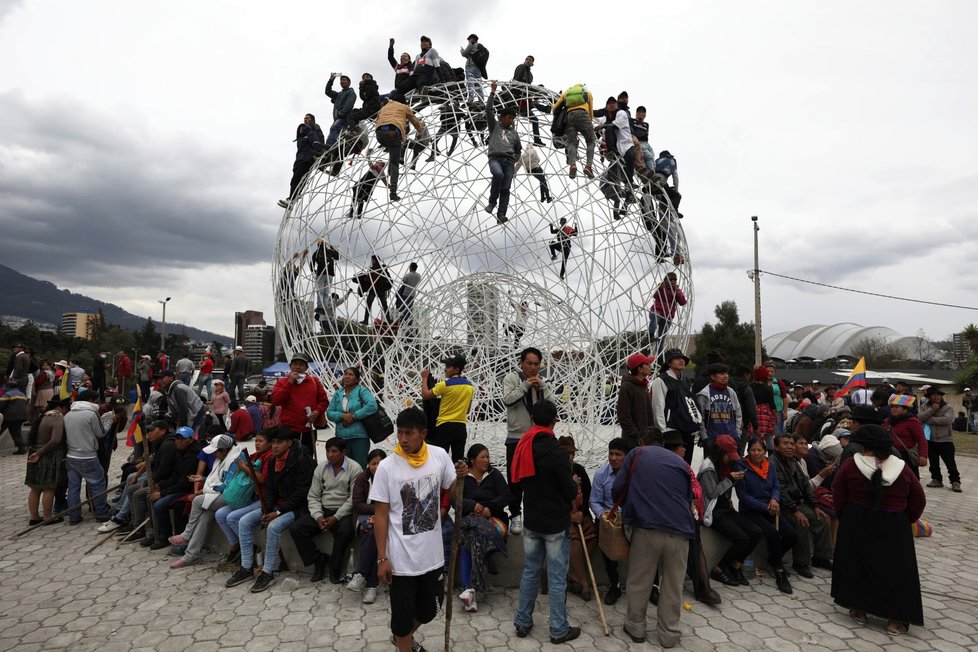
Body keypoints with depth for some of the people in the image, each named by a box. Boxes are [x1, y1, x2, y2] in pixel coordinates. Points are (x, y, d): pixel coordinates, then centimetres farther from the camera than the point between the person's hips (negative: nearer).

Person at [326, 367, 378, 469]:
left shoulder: (361, 391, -2)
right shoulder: (338, 394, 11)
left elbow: (372, 406, -18)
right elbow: (329, 412, 7)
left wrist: (354, 416, -16)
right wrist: (342, 416, -12)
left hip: (359, 437, -4)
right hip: (341, 437, 4)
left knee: (360, 467, 0)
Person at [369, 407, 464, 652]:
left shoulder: (439, 456, -6)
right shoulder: (387, 467, -14)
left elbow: (454, 491, 6)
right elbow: (381, 515, -8)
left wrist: (460, 477, -16)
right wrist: (382, 558, -9)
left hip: (432, 554, 4)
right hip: (401, 558, -4)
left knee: (429, 609, 22)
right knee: (403, 612, 11)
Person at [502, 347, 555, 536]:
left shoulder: (543, 381, 8)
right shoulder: (511, 377, -5)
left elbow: (552, 403, -2)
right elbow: (508, 400, -18)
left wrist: (542, 385, -14)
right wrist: (526, 385, -20)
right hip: (516, 437, -3)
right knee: (515, 478, 5)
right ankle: (515, 515, 17)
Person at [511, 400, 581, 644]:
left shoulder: (523, 447, -1)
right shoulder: (557, 451, -22)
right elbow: (570, 492, -16)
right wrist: (574, 483, 4)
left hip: (531, 521, 6)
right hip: (556, 524, -6)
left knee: (530, 572, 18)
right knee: (557, 578, 7)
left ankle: (522, 623, 28)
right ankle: (559, 630, 20)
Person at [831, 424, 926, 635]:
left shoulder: (850, 465, -12)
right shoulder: (902, 468, -8)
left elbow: (838, 498, -6)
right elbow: (918, 502, 2)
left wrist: (845, 520, 11)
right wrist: (905, 521, 17)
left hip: (856, 525, -1)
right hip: (894, 528, 1)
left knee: (857, 563, 12)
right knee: (895, 569, 12)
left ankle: (859, 609, 18)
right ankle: (898, 618, 14)